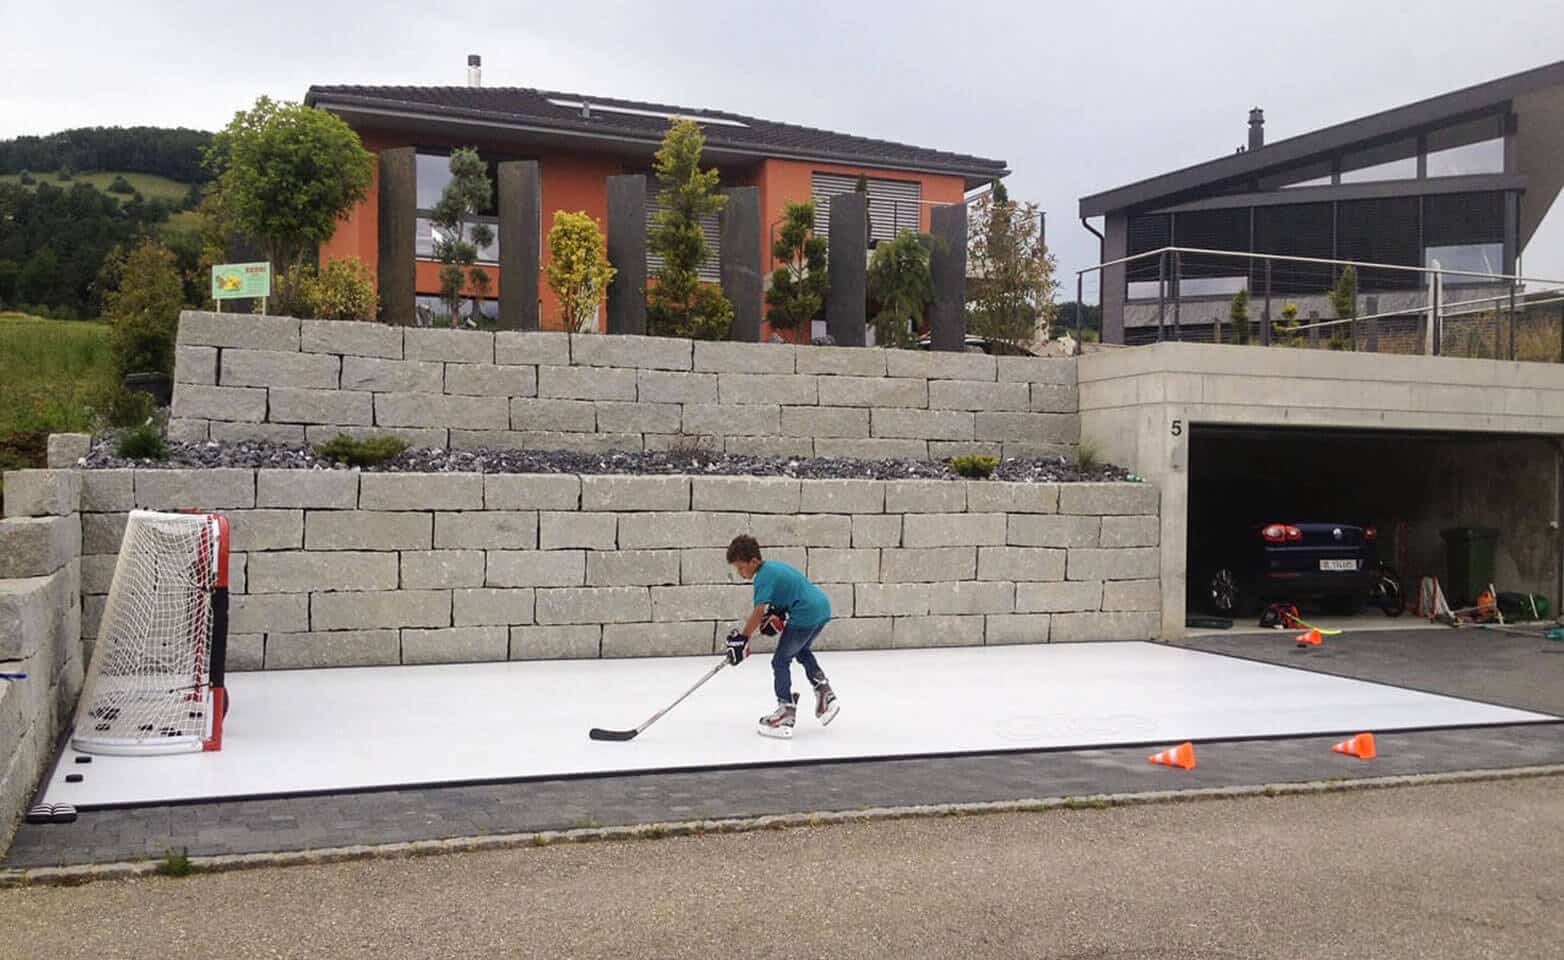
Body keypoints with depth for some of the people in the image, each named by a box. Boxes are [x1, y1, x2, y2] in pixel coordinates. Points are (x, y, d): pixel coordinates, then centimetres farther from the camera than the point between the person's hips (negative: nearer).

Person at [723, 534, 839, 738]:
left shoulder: (763, 578, -10)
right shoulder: (773, 566, 19)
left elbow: (758, 611, -19)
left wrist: (742, 639, -18)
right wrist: (777, 613, 12)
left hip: (806, 615, -10)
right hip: (822, 606, 10)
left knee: (781, 661, 0)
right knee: (801, 651, 30)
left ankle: (786, 711, 1)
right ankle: (825, 694, 25)